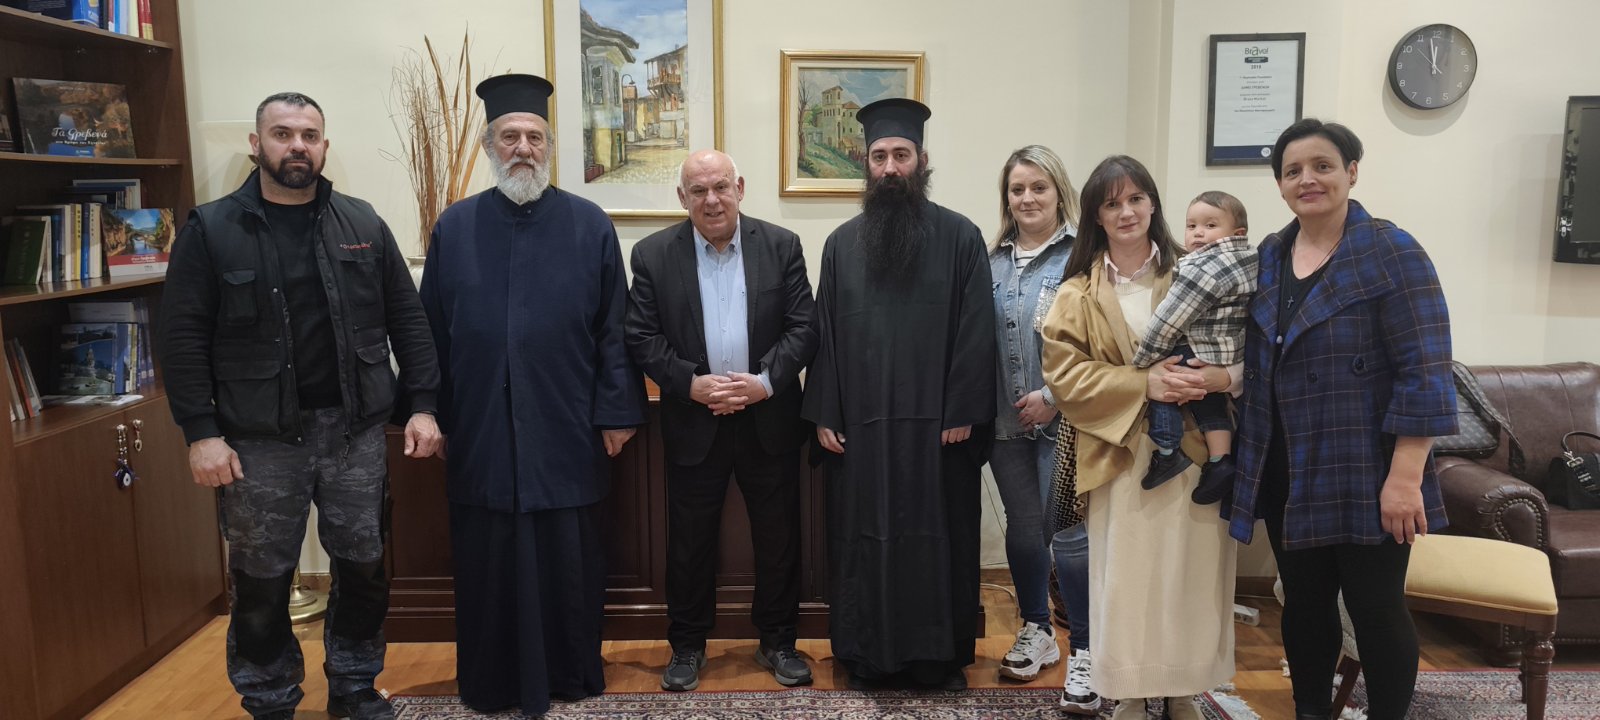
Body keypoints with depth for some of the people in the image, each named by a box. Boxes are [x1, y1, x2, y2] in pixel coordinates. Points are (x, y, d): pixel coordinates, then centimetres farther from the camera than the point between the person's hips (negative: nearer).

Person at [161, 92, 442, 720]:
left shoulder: (363, 225, 5)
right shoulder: (211, 230, -2)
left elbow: (406, 319, 6)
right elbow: (183, 338, -4)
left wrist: (422, 405, 0)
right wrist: (201, 433, -10)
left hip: (356, 432, 2)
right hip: (259, 440, -2)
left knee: (364, 568, 11)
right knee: (261, 582, 9)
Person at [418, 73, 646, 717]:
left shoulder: (589, 225, 0)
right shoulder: (455, 227, 4)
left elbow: (614, 328, -1)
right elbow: (432, 331, 6)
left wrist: (617, 411, -4)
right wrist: (431, 415, 4)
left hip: (566, 430, -1)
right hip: (480, 430, 1)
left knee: (569, 560, 9)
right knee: (487, 562, 11)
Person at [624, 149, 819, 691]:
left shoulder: (781, 246, 0)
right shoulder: (654, 254, -1)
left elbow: (804, 326, -3)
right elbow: (642, 338, -3)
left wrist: (765, 382, -17)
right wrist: (692, 385, -16)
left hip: (769, 420, 1)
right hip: (693, 424, 0)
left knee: (779, 538, 10)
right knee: (689, 541, 10)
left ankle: (778, 642, 27)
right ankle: (687, 646, 26)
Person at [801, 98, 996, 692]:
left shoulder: (960, 237, -1)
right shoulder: (842, 243, 7)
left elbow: (975, 332, -4)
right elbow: (825, 333, 6)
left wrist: (962, 412, -10)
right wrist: (824, 414, 0)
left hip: (936, 422, -2)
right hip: (860, 423, 2)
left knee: (937, 536, 7)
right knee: (864, 537, 8)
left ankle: (938, 654, 21)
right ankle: (868, 654, 22)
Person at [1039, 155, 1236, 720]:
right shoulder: (1077, 294, 4)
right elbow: (1062, 373, -4)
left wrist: (1214, 377, -17)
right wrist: (1143, 384, -16)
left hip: (1192, 451, 1)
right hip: (1118, 455, -1)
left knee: (1191, 574, 4)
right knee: (1125, 578, 1)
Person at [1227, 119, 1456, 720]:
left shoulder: (1391, 253, -10)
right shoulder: (1267, 257, 8)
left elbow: (1423, 372, -15)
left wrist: (1405, 477, -19)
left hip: (1365, 474, -5)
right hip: (1288, 474, 5)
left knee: (1375, 607, 4)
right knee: (1304, 602, 14)